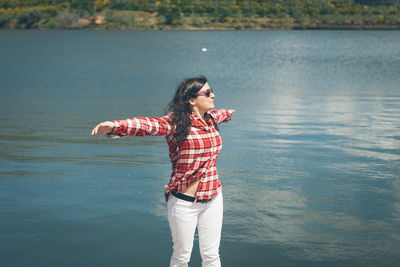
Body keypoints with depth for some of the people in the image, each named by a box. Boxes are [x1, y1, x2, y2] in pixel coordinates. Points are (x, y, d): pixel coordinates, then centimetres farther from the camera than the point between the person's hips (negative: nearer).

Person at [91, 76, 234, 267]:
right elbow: (148, 124, -33)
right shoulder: (176, 122, -15)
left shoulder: (211, 118, 7)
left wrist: (228, 113, 56)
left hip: (213, 198, 6)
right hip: (184, 202, -6)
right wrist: (114, 126, -51)